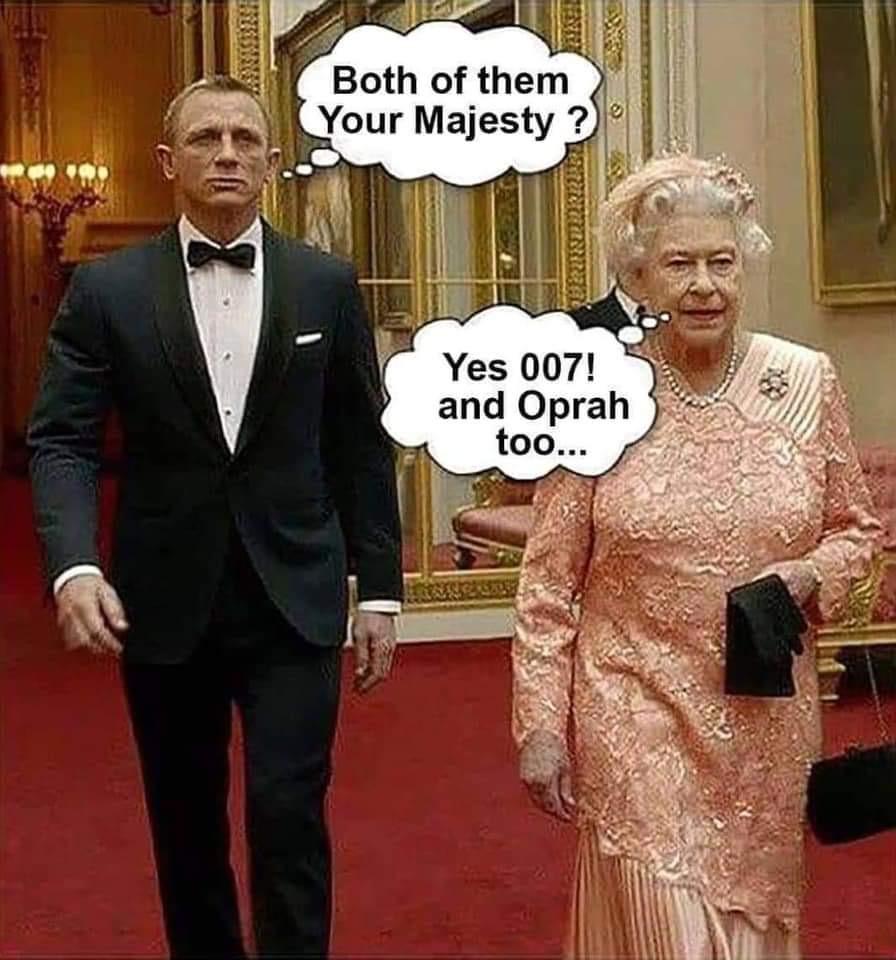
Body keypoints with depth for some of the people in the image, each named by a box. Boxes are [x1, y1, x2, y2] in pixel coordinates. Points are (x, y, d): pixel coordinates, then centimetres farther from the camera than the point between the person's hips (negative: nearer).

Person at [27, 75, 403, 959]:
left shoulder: (326, 285, 3)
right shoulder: (107, 289, 0)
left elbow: (361, 447, 5)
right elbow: (61, 439, -4)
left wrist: (380, 590, 3)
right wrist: (74, 564, -22)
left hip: (293, 599, 0)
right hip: (165, 604, 1)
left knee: (288, 811, -6)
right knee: (185, 823, 13)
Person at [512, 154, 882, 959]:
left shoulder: (807, 381, -2)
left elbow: (856, 528, 9)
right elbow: (549, 581, -4)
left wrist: (806, 576, -12)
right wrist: (541, 726, -4)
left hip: (769, 719, 3)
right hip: (636, 716, -3)